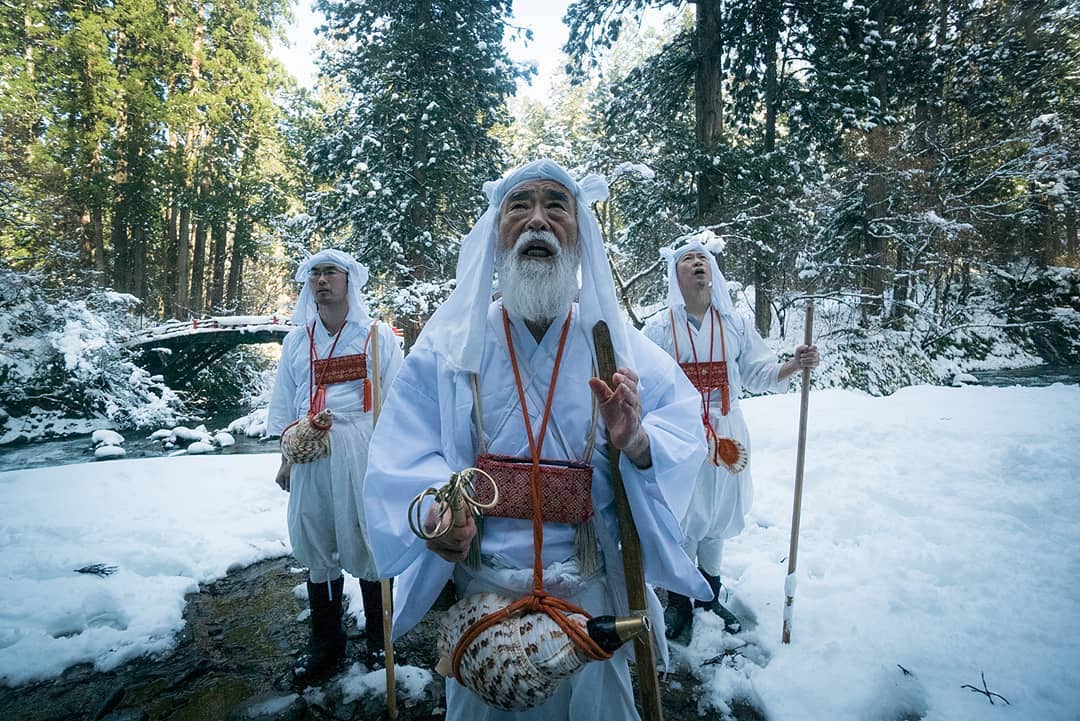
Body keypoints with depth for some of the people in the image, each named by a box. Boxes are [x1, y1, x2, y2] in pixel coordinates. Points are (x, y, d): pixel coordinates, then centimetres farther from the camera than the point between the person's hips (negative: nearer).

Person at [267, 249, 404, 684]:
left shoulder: (377, 335, 2)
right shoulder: (297, 339, 13)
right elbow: (284, 403, 17)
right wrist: (286, 456, 13)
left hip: (363, 450, -3)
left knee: (368, 540, 3)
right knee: (315, 543, 9)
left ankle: (378, 639, 22)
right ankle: (325, 644, 26)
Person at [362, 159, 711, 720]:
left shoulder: (616, 342, -4)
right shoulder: (446, 345, -6)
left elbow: (685, 429, -6)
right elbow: (399, 460, -10)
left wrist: (636, 443, -28)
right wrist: (434, 512, -30)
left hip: (593, 594, 1)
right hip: (479, 590, 0)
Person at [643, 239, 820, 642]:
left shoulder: (734, 324, 5)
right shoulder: (659, 327, -4)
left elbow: (757, 374, 4)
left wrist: (794, 365, -13)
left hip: (726, 437, 3)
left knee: (716, 517, 15)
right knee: (681, 521, 5)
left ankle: (709, 594, 36)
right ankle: (679, 601, 26)